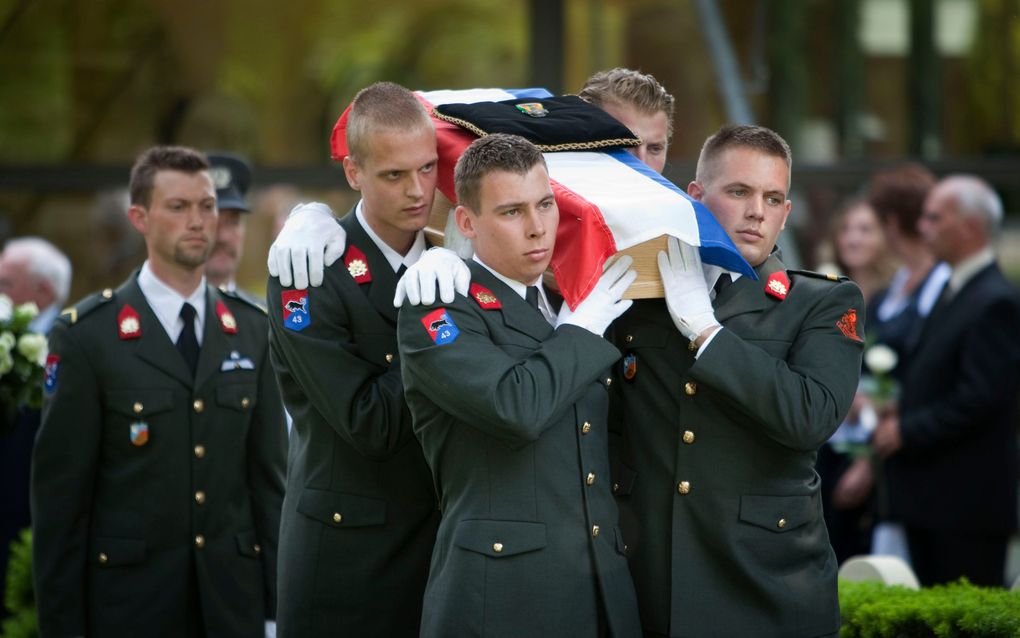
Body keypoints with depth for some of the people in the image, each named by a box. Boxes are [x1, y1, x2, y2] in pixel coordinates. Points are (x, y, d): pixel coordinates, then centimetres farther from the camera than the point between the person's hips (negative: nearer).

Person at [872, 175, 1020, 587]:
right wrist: (894, 411, 6)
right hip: (931, 499, 10)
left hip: (968, 504, -10)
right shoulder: (953, 291, 16)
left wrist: (906, 431, -16)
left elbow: (979, 399, -21)